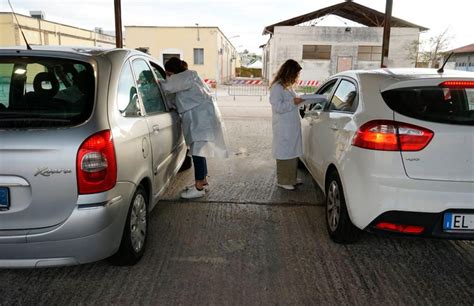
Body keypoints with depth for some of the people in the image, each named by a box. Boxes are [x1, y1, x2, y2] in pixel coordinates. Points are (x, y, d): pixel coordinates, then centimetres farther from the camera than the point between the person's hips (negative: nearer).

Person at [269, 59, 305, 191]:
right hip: (283, 128, -9)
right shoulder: (277, 87, -14)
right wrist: (293, 102, -22)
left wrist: (299, 100, 10)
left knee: (293, 152, 14)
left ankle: (291, 178, 25)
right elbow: (277, 107, -18)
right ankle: (283, 181, 8)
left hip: (292, 126, 9)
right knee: (285, 153, -2)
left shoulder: (288, 86, 15)